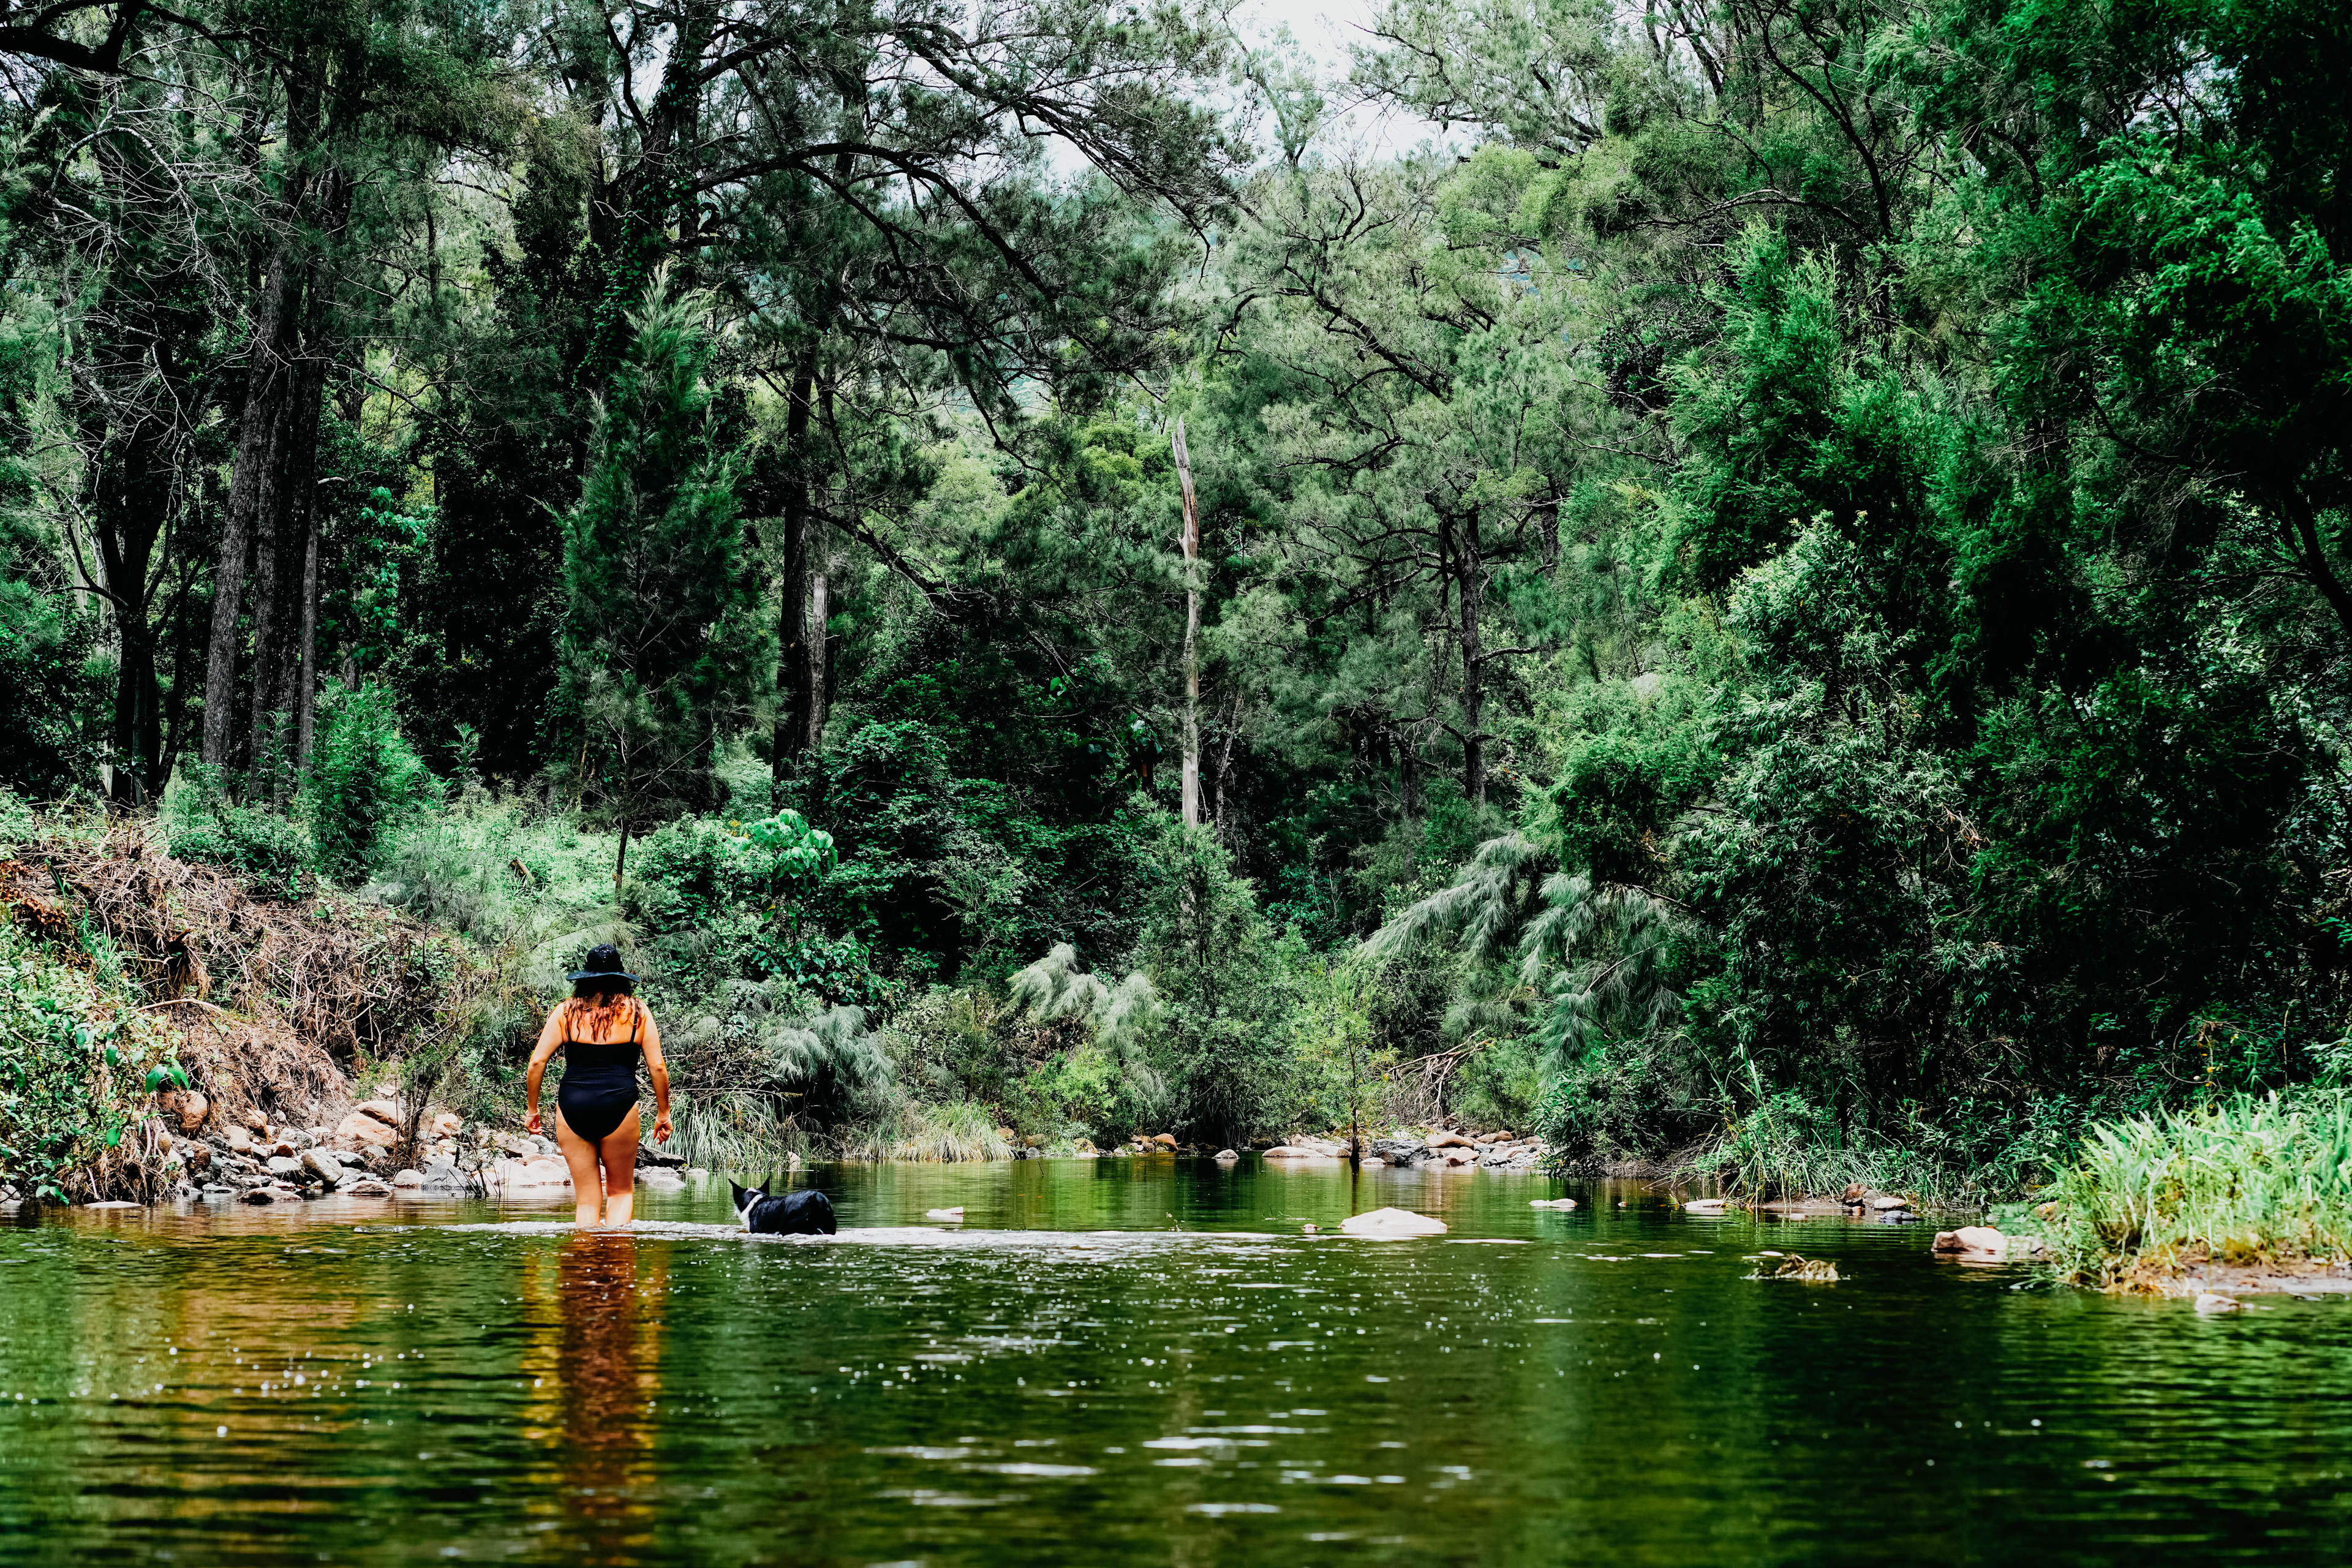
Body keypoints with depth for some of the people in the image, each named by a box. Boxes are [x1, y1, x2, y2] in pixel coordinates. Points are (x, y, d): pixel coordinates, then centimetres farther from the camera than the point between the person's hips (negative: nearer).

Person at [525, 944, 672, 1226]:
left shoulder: (566, 1011, 7)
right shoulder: (637, 1012, 6)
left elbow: (537, 1062, 3)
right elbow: (657, 1067, 4)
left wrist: (533, 1109, 13)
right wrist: (663, 1112, 15)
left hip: (573, 1106, 1)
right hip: (619, 1105, -1)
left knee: (586, 1199, 10)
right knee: (621, 1191, 14)